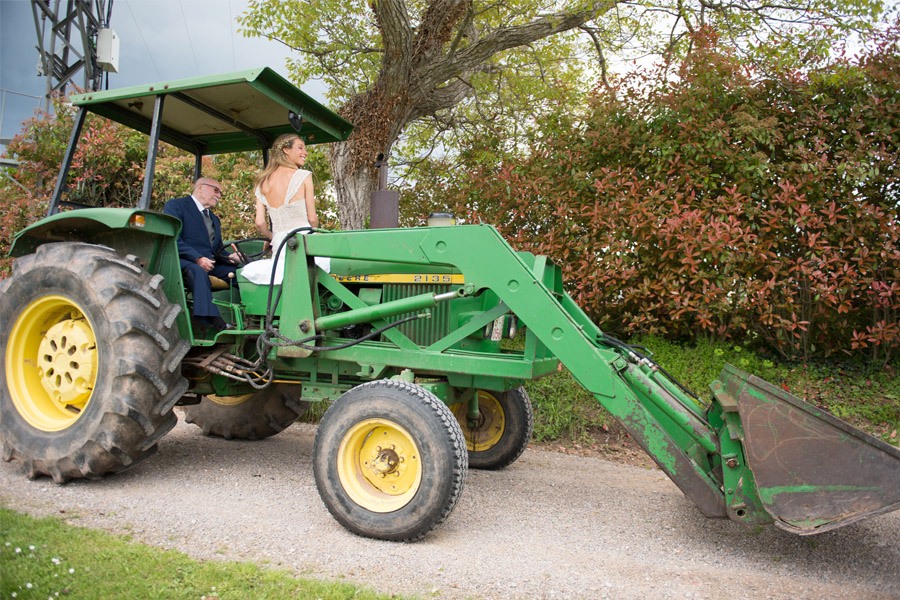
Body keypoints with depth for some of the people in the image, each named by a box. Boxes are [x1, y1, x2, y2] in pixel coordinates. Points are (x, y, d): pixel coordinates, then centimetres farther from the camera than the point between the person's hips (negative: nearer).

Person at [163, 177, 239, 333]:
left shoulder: (214, 219, 30)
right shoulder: (176, 205, 5)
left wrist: (230, 258, 0)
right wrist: (197, 258, -21)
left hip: (210, 264, 7)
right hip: (184, 262, -7)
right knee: (198, 271, -40)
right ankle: (208, 321, -51)